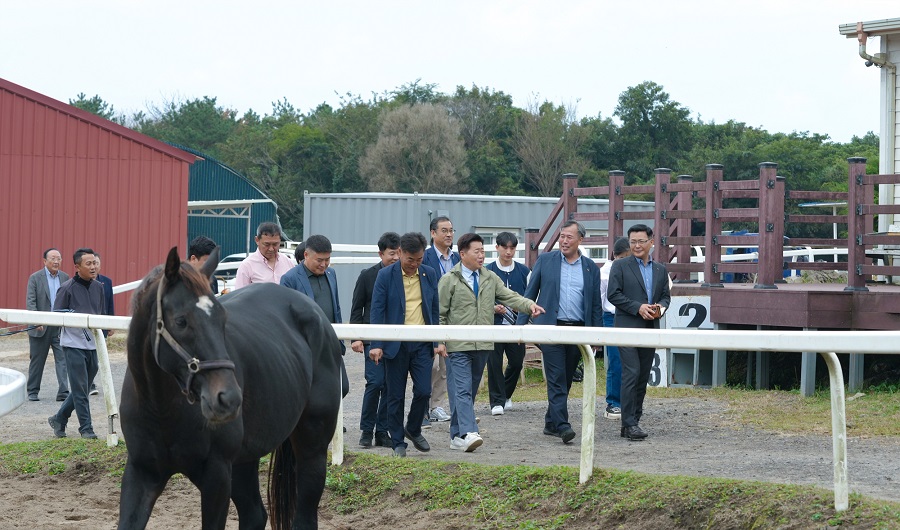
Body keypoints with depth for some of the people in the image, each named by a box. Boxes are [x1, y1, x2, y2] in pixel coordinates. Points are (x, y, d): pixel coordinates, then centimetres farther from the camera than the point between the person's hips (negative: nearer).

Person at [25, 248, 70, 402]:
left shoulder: (65, 278, 8)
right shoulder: (35, 278, -2)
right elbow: (30, 302, -8)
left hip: (61, 327, 2)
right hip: (40, 327, -2)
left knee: (63, 359, -7)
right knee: (37, 360, 8)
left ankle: (63, 392, -8)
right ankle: (33, 392, 20)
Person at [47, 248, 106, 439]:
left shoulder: (98, 287, 9)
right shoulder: (67, 289, -8)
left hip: (92, 344, 6)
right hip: (74, 344, -6)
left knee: (81, 388, 12)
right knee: (80, 389, -6)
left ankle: (58, 419, 27)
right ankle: (86, 428, 1)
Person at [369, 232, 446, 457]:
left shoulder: (429, 274, 6)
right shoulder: (386, 275, -5)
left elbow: (434, 310, 12)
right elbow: (377, 311, -7)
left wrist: (437, 341, 7)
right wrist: (376, 344, -15)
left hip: (422, 343, 2)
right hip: (396, 344, -2)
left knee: (424, 390, -3)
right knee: (396, 395, 3)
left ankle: (414, 430, 23)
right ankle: (398, 443, 14)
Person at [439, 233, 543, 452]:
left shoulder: (490, 278, 13)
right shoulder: (449, 280, -1)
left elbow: (509, 296, 5)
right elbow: (440, 313, 0)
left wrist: (529, 305, -14)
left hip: (482, 345, 5)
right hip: (458, 346, -5)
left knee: (471, 391, 10)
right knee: (462, 390, -13)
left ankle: (457, 436, 17)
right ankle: (467, 434, -24)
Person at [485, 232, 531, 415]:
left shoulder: (524, 272, 7)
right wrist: (493, 308, -16)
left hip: (517, 325, 2)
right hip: (494, 324, -2)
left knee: (517, 362, 6)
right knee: (494, 363, -3)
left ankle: (505, 395, 28)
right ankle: (497, 401, 6)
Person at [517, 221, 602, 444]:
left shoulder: (591, 268, 9)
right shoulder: (545, 260, 4)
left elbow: (596, 304, 12)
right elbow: (530, 294, 6)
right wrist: (520, 325, -1)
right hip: (551, 327, -3)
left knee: (565, 380, 8)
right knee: (557, 379, -11)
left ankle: (551, 423, 19)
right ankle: (562, 425, -17)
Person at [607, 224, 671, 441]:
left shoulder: (660, 269, 16)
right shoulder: (620, 266, 1)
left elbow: (665, 296, 18)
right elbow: (613, 294, -7)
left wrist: (660, 307, -6)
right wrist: (638, 307, -15)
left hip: (650, 329, 5)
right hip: (628, 328, -5)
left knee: (643, 378, 7)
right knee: (632, 373, -13)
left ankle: (634, 421, 14)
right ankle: (629, 423, -13)